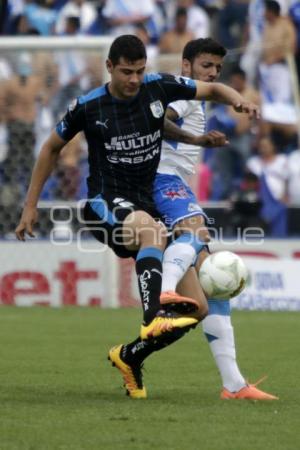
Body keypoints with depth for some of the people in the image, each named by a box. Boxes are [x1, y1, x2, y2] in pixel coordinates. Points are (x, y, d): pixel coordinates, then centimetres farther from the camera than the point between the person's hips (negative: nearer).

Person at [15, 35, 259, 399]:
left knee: (196, 310, -5)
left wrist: (238, 100, -13)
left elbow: (212, 89, 11)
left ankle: (130, 356, 16)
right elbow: (52, 148, 9)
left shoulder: (159, 87, -1)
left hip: (149, 202, 4)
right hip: (105, 203, -4)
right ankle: (153, 320, -55)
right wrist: (30, 206, 9)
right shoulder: (87, 107, -6)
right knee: (152, 230, -43)